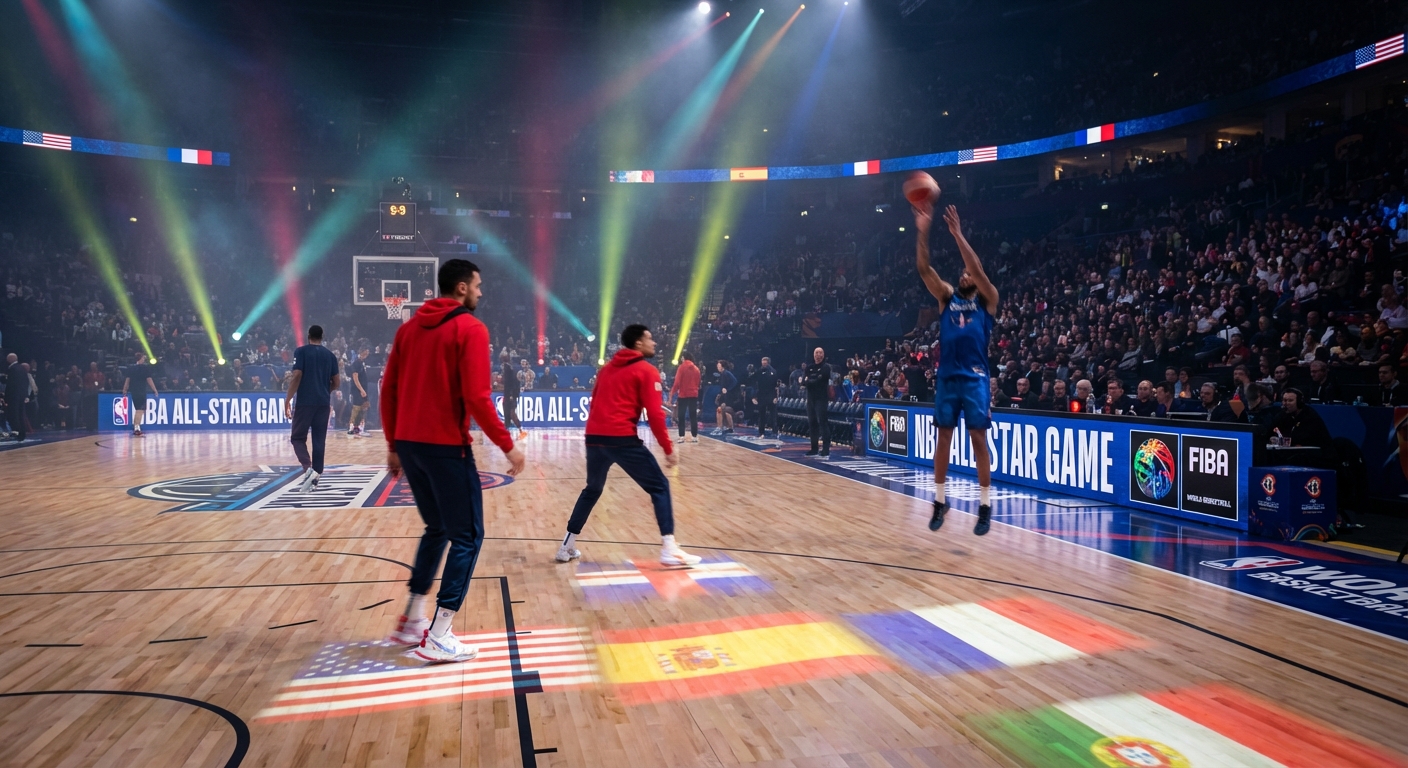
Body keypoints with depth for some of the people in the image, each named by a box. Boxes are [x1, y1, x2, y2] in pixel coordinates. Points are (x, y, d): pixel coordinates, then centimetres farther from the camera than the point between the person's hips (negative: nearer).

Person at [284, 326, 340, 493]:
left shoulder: (301, 351, -2)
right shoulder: (330, 355, 10)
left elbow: (296, 376, -11)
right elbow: (336, 383, 10)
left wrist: (287, 400, -7)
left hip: (305, 402, -3)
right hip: (324, 403, 3)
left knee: (298, 438, 7)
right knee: (319, 441, 8)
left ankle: (308, 468, -16)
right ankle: (315, 478, 9)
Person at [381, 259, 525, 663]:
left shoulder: (409, 327, 12)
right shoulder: (470, 329, -9)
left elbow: (388, 389, 12)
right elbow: (476, 398, -17)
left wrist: (393, 445, 18)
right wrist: (508, 445, -10)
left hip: (409, 444, 8)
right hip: (446, 446, -8)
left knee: (437, 529, 22)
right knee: (467, 537, 3)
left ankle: (412, 621, 25)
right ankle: (438, 637, 2)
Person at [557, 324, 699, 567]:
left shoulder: (607, 368, 21)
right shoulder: (646, 371, 1)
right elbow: (654, 414, -7)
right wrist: (668, 449, -3)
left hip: (594, 437, 7)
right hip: (623, 439, -6)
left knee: (592, 490, 25)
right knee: (659, 486, 3)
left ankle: (567, 547, 27)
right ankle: (669, 549, -7)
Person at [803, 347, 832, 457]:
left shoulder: (826, 367, -4)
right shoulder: (809, 367, 11)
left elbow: (819, 381, -14)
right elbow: (803, 382, 0)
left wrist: (809, 381, -2)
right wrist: (813, 381, -15)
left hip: (821, 399, -6)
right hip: (810, 398, 6)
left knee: (822, 422, -12)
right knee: (812, 423, 9)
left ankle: (826, 450, -13)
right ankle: (814, 449, 18)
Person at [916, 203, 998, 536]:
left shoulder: (986, 300, 6)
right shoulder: (947, 297, 12)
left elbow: (978, 270, -13)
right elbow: (923, 268, 0)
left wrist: (957, 234, -18)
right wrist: (923, 231, -12)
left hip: (975, 377, -3)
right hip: (946, 377, 3)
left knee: (978, 439, -2)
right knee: (943, 438, 6)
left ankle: (985, 505, 5)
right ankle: (940, 500, 15)